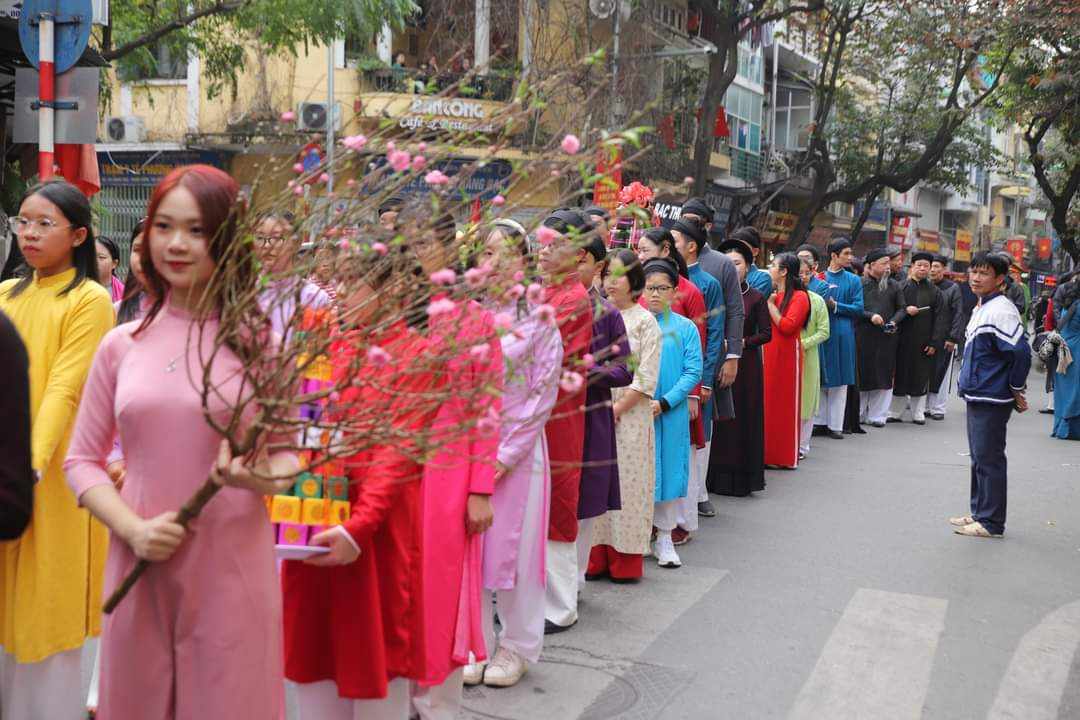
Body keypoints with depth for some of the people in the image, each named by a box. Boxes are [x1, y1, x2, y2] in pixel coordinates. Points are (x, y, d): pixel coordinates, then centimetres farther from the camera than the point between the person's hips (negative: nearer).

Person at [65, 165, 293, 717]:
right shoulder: (121, 345, 5)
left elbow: (287, 453, 5)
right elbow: (82, 459, 8)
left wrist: (262, 477, -18)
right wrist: (134, 530, -8)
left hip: (232, 568, -2)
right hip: (138, 567, 3)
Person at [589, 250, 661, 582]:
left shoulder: (645, 321, -1)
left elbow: (646, 379, -7)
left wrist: (615, 409, -12)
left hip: (629, 415, -4)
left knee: (626, 483, 0)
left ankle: (626, 561, 10)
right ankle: (598, 557, 14)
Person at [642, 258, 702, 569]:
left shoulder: (685, 328, 2)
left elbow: (693, 371, -3)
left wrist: (665, 402, -13)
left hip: (671, 413, 0)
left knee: (668, 470, 4)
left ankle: (665, 538, 14)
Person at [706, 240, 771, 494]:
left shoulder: (756, 297, 1)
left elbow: (766, 333, -1)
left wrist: (741, 342, -13)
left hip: (746, 365, -1)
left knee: (744, 417, 1)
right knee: (719, 418, 1)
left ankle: (742, 477, 9)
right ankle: (718, 476, 8)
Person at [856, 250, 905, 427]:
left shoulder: (894, 285, 10)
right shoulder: (860, 284, 0)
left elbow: (901, 309, 13)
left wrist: (894, 321, -5)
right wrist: (870, 316, -14)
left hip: (887, 337, 3)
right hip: (863, 337, -2)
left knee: (883, 377, 3)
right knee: (862, 375, 3)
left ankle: (877, 416, 9)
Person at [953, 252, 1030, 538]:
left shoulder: (1001, 310, -17)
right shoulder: (981, 308, 14)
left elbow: (1021, 353, -21)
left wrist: (1017, 390, -12)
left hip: (992, 400, -10)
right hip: (977, 397, 10)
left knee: (989, 459, -3)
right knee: (979, 458, 17)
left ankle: (991, 522, 4)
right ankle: (979, 513, 27)